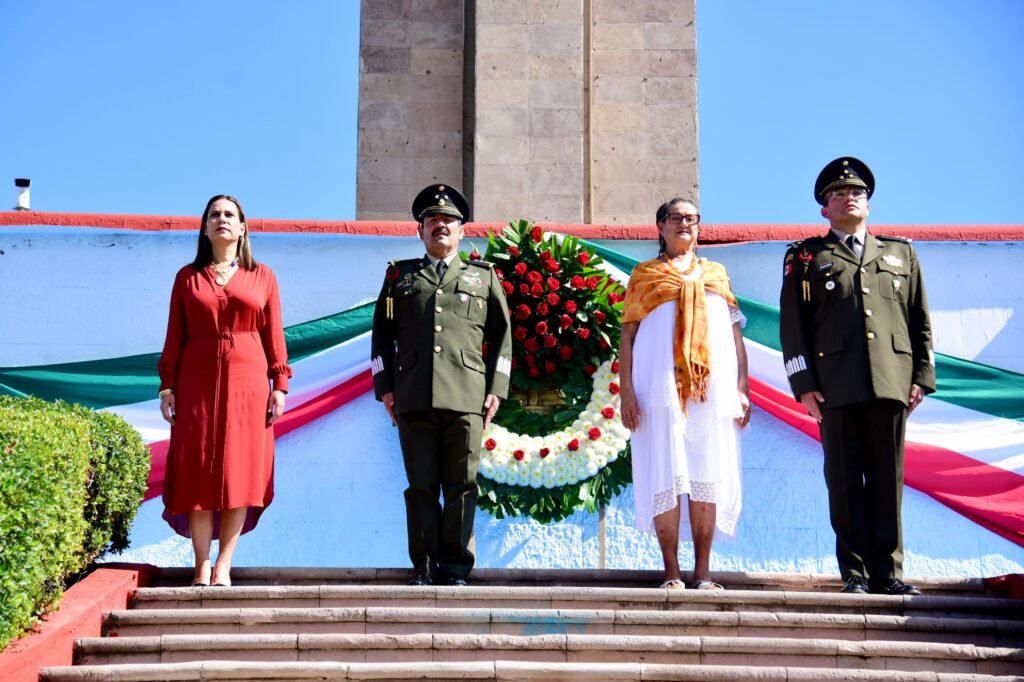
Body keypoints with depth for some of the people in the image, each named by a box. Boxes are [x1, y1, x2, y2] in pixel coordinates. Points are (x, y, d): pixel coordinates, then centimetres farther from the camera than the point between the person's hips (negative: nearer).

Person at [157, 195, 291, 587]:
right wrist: (167, 386, 0)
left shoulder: (262, 277, 9)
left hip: (247, 382, 0)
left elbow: (274, 335, 5)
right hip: (198, 382, 0)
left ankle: (223, 566, 2)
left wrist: (280, 384, -2)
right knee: (197, 472, -2)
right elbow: (174, 337, 7)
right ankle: (202, 566, 1)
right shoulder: (188, 277, 10)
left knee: (240, 472, -3)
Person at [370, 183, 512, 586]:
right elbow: (382, 333, 16)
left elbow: (502, 336, 14)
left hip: (466, 399, 0)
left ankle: (455, 567, 5)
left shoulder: (483, 277, 17)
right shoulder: (399, 276, 19)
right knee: (421, 486, 1)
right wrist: (384, 388, 6)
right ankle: (423, 568, 7)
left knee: (461, 486, -2)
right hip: (414, 398, 1)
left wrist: (496, 389, 4)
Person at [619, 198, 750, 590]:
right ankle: (672, 572, 1)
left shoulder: (716, 275, 18)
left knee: (708, 479, 0)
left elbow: (735, 335, 14)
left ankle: (703, 572, 5)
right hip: (661, 392, -2)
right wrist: (626, 391, -4)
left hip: (713, 391, 2)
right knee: (666, 478, -4)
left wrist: (742, 389, 4)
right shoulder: (644, 276, 12)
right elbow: (627, 336, 6)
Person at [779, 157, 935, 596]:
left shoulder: (901, 254, 21)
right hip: (836, 387, -2)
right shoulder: (806, 258, 13)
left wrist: (922, 376, 6)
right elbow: (792, 325, 6)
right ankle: (855, 572, 4)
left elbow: (921, 321, 17)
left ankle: (888, 572, 5)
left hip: (891, 383, 2)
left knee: (887, 479, 1)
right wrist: (804, 384, -3)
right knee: (845, 480, -1)